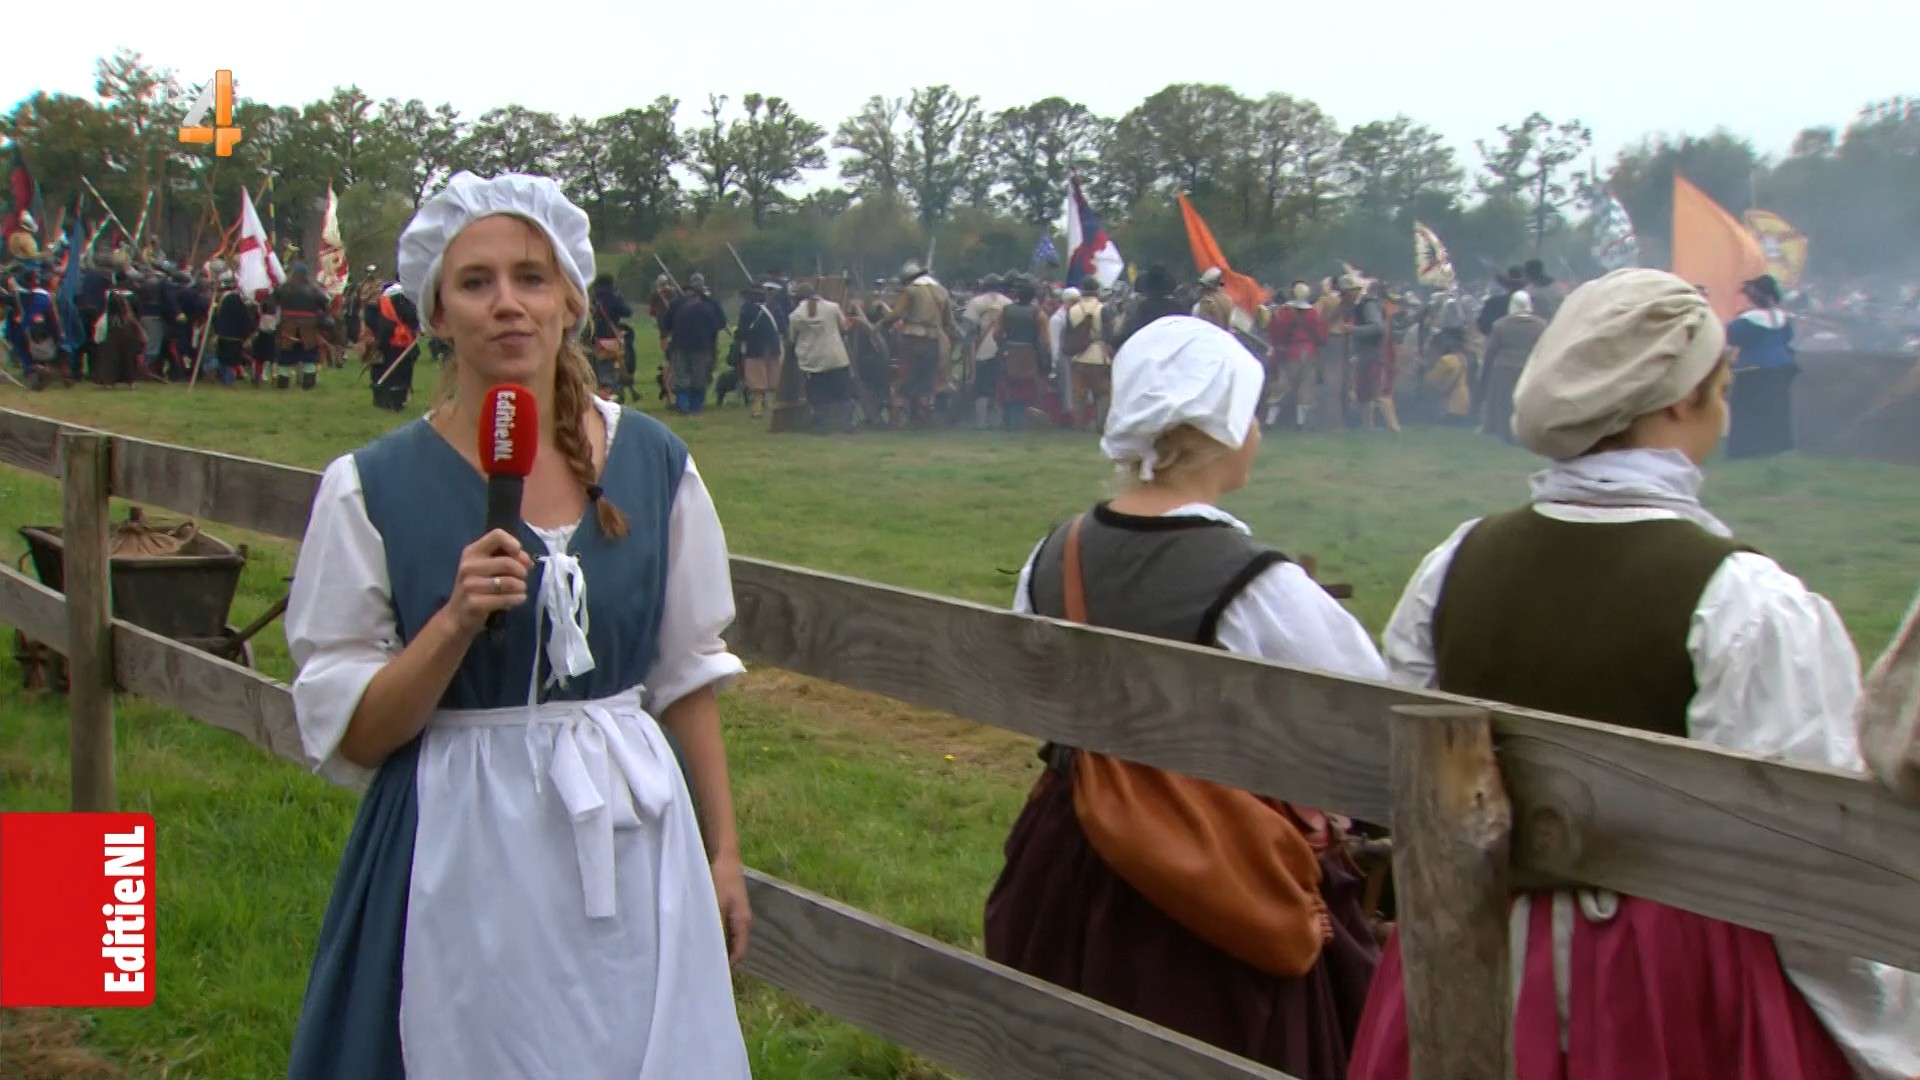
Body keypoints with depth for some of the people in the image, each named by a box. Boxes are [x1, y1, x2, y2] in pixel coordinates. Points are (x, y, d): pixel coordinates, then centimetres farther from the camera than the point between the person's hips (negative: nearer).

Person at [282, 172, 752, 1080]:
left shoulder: (651, 461, 2)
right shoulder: (373, 487, -6)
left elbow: (687, 675, 9)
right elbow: (344, 732, -6)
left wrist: (722, 851, 10)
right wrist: (455, 623, -21)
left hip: (631, 840, 3)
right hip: (461, 857, -2)